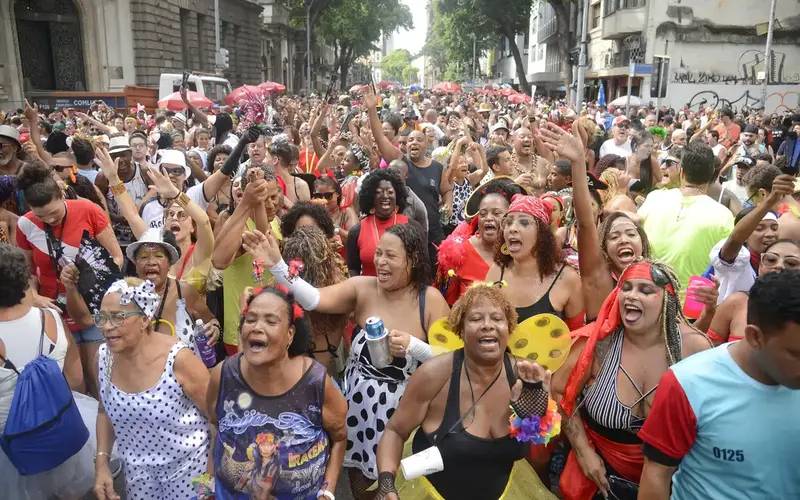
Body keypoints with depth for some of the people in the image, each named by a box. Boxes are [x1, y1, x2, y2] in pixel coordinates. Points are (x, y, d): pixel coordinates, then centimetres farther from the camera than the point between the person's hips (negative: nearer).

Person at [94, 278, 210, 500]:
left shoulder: (178, 359, -26)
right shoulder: (104, 356, -10)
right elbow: (105, 411, 9)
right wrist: (102, 462, 0)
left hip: (187, 468, -4)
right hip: (137, 472, 5)